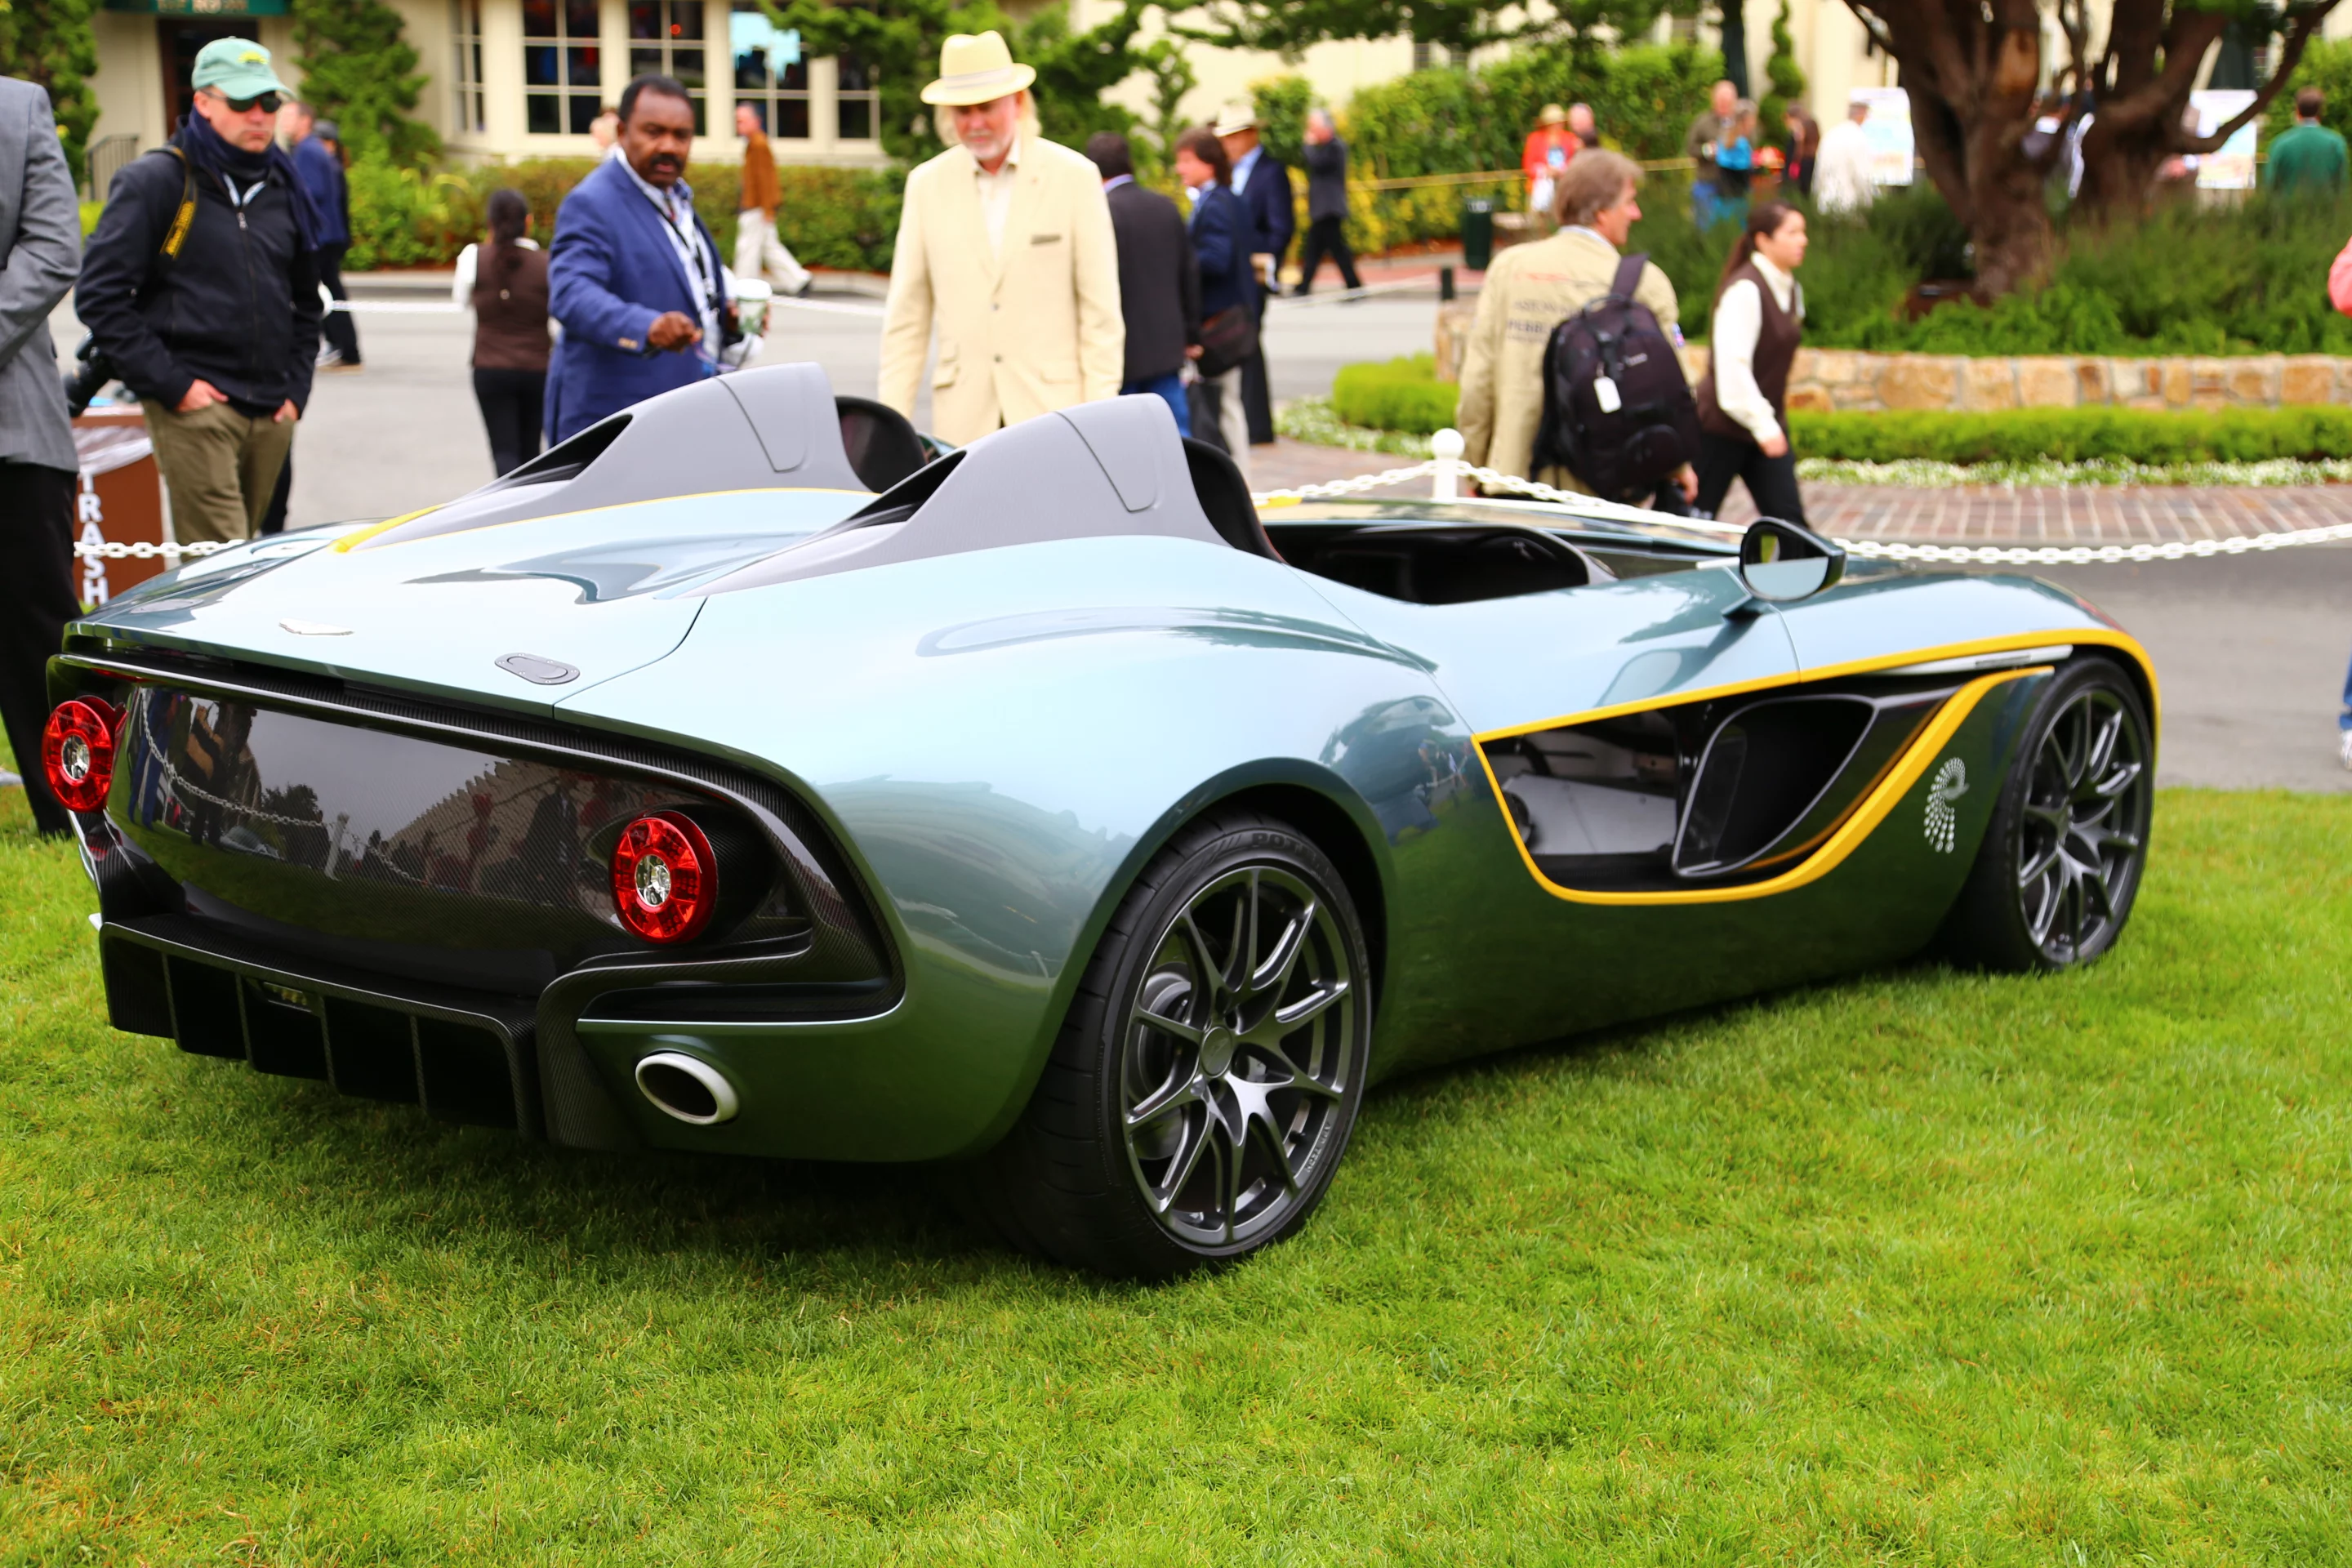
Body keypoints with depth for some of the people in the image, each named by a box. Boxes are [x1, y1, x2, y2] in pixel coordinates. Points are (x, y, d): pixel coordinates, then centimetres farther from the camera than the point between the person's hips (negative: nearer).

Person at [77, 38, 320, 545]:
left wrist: (296, 388, 13)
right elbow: (100, 297, -6)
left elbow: (305, 302, 26)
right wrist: (170, 385, -11)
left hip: (272, 416, 6)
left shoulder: (282, 187, 15)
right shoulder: (154, 182, -2)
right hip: (195, 408, -6)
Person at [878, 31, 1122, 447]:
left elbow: (1101, 311, 1)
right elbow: (906, 315, 10)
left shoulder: (1075, 176, 1)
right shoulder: (927, 184, 8)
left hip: (1054, 409, -2)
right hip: (963, 416, 2)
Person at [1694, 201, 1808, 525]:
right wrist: (1762, 425, -25)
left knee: (1788, 519, -2)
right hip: (1721, 425, -8)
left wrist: (1774, 422, 18)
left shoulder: (1791, 291, 10)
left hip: (1767, 423, 8)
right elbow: (1732, 363, -23)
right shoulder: (1744, 289, -17)